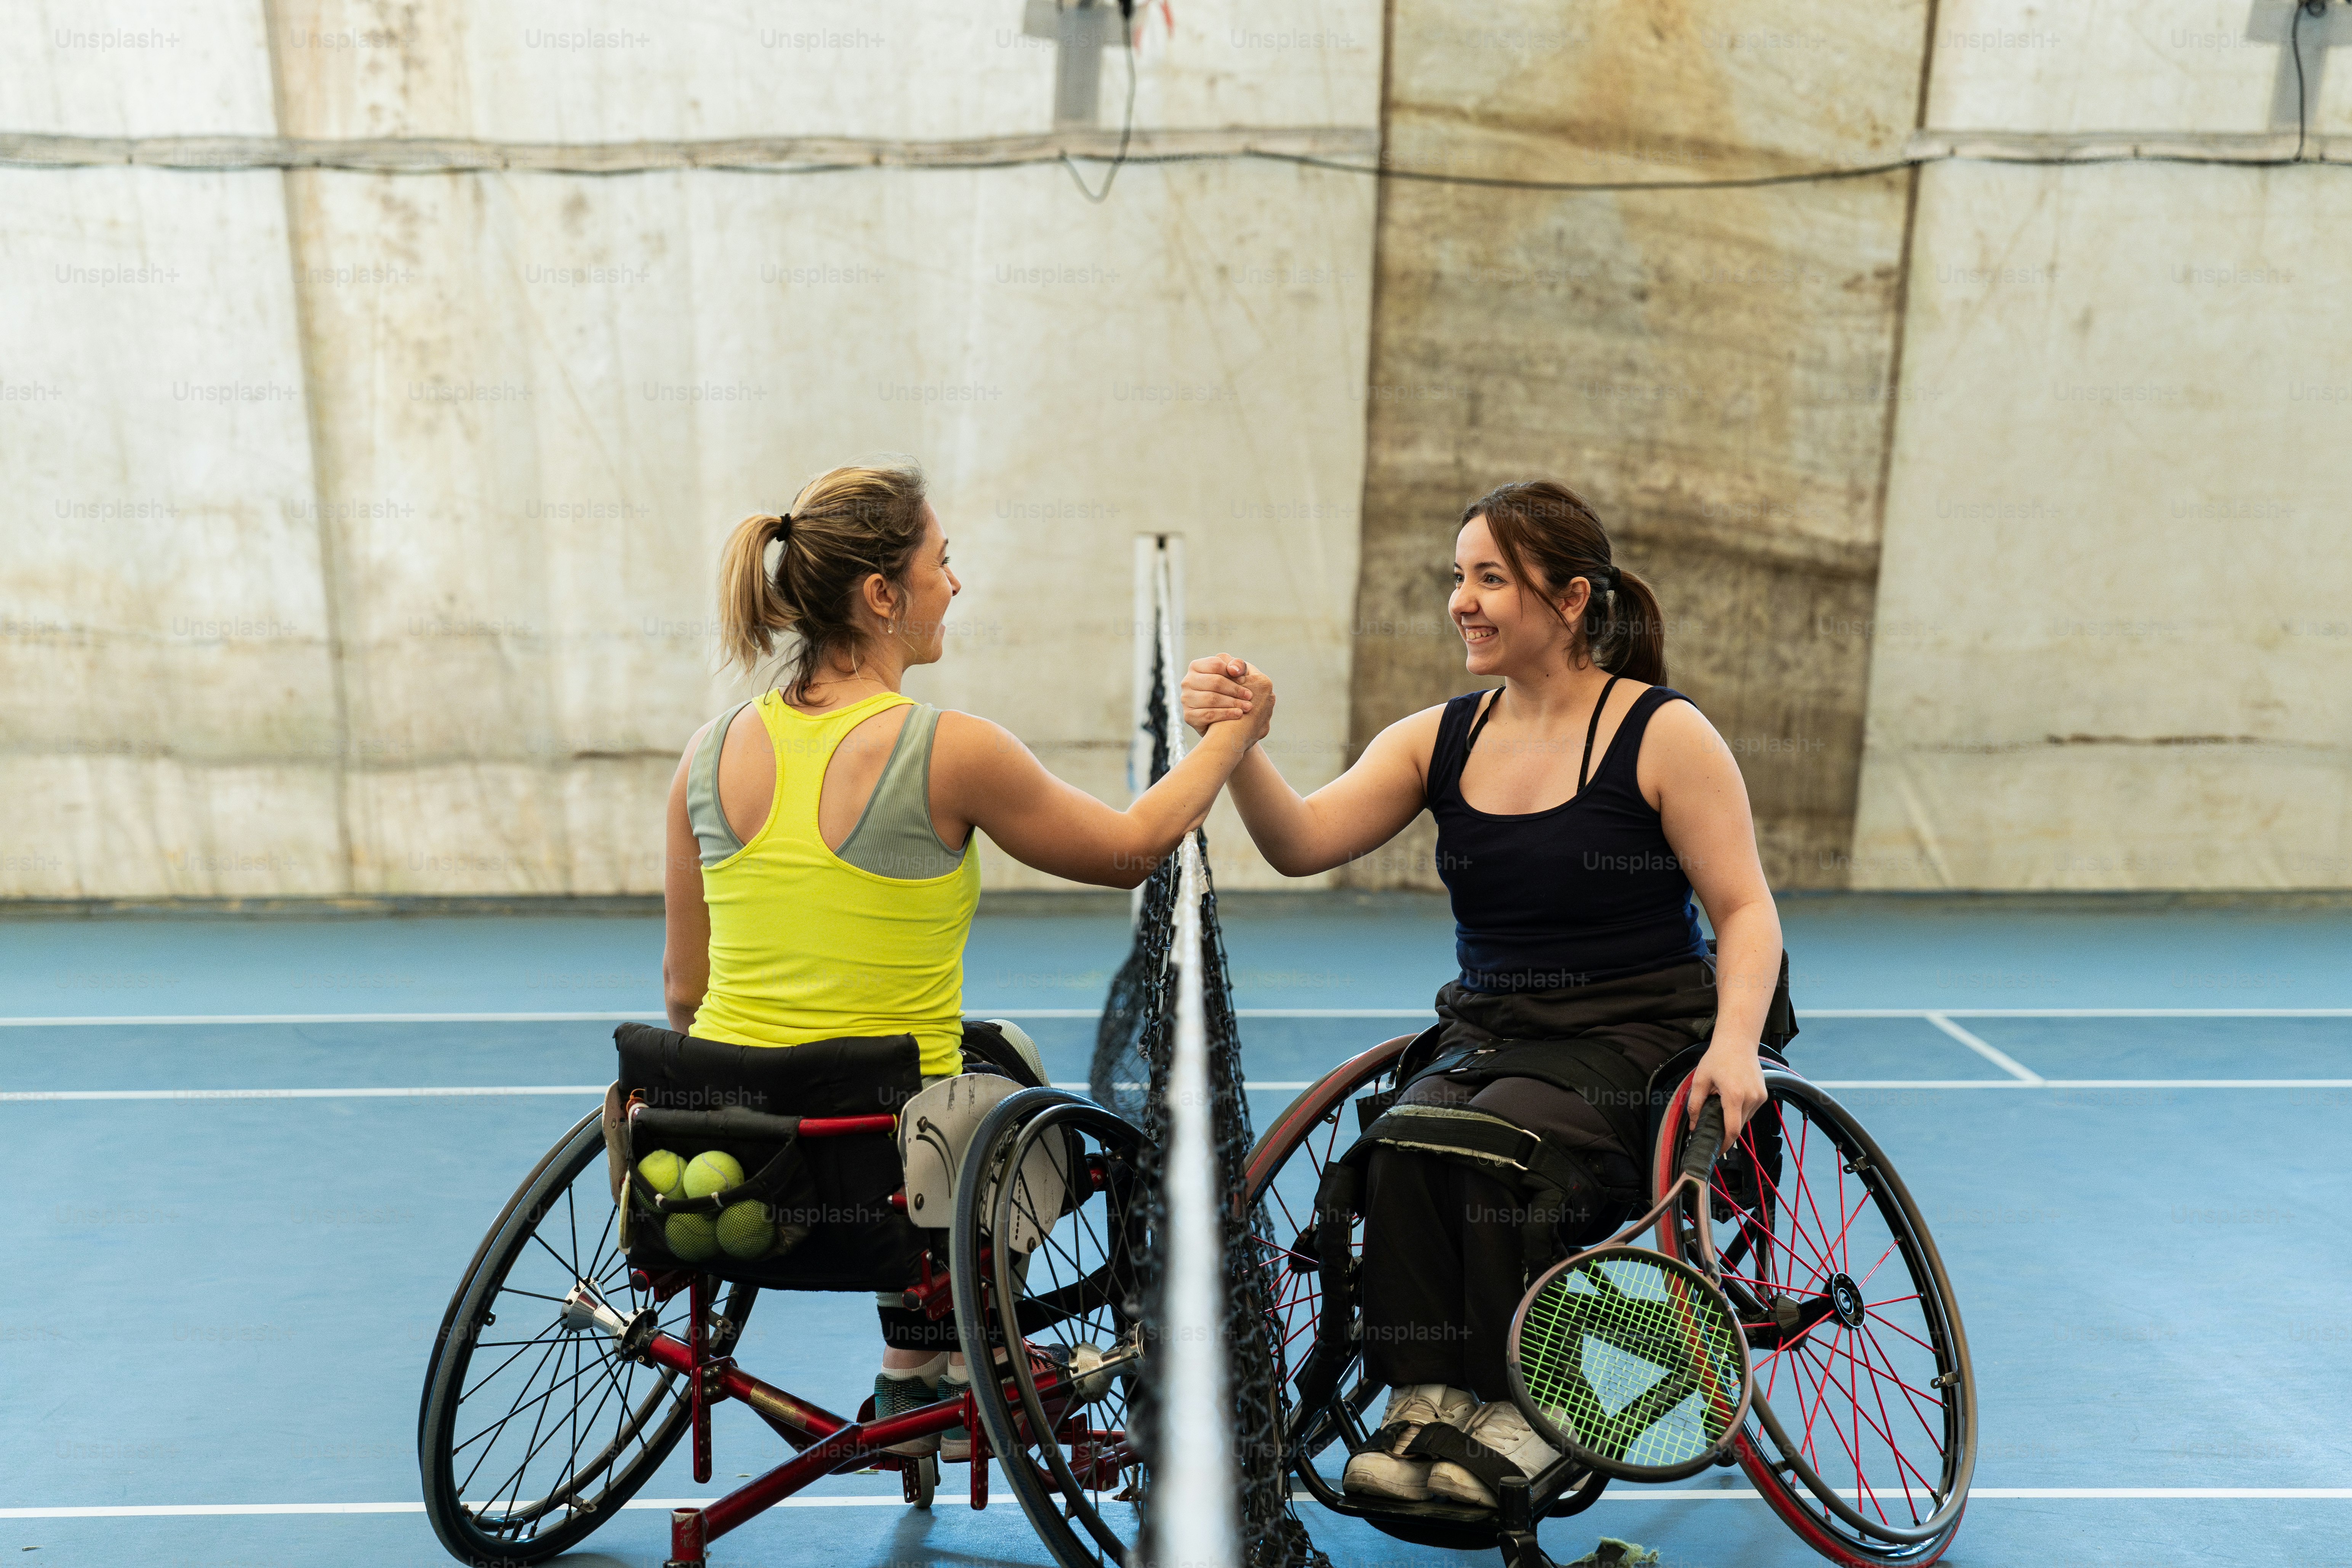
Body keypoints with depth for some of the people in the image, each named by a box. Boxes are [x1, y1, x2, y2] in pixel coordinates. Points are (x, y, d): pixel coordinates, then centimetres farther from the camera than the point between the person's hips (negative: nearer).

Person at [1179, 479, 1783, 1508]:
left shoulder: (1662, 735, -4)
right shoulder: (1439, 739, 6)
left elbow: (1746, 910, -4)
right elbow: (1303, 843, -7)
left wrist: (1735, 1041, -21)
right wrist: (1237, 745, -24)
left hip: (1636, 1037, -3)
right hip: (1485, 1032, 4)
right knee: (1404, 1139, -27)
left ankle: (1516, 1410, -14)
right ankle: (1425, 1401, -16)